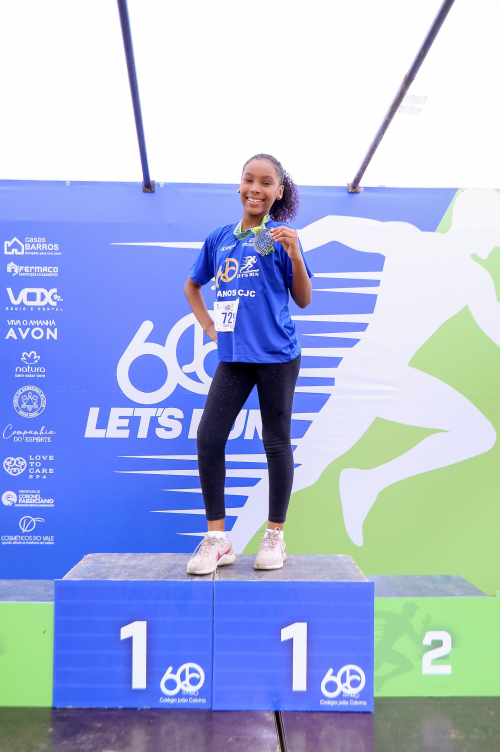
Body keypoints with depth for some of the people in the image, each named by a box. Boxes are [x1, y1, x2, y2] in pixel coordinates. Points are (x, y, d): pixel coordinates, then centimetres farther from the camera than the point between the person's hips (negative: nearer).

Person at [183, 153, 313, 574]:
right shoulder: (219, 239, 12)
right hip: (233, 356, 4)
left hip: (277, 354, -3)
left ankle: (275, 536, 18)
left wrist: (294, 255, -13)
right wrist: (208, 325, 12)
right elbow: (192, 286, 25)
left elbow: (303, 301, 1)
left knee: (276, 442, 4)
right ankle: (217, 538, 8)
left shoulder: (280, 238, 2)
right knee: (209, 437, -4)